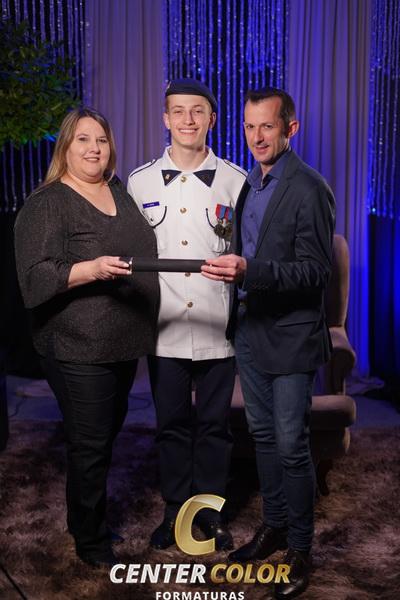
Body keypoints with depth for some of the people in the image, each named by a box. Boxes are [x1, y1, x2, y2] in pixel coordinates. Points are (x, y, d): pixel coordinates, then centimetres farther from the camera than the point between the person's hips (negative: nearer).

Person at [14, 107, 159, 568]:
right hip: (78, 349, -7)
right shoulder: (47, 204, -10)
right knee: (90, 444, 1)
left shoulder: (121, 193, 12)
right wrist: (92, 269, -33)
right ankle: (90, 541, 20)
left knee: (107, 436, 18)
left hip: (124, 343, 7)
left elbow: (142, 254, 23)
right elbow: (37, 274, -19)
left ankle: (90, 519, 36)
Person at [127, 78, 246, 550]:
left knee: (214, 424, 10)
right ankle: (175, 509, 30)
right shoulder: (140, 181, 5)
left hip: (217, 327, -1)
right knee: (171, 423, 12)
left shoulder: (235, 181, 1)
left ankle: (210, 512, 28)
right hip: (164, 328, 1)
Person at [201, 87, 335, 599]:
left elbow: (315, 270, -19)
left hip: (290, 336, -7)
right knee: (264, 436, 17)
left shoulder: (309, 190, -13)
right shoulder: (247, 185, 11)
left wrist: (250, 271, -31)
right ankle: (274, 525, 34)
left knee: (291, 446, 0)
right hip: (249, 331, 7)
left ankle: (299, 548, 17)